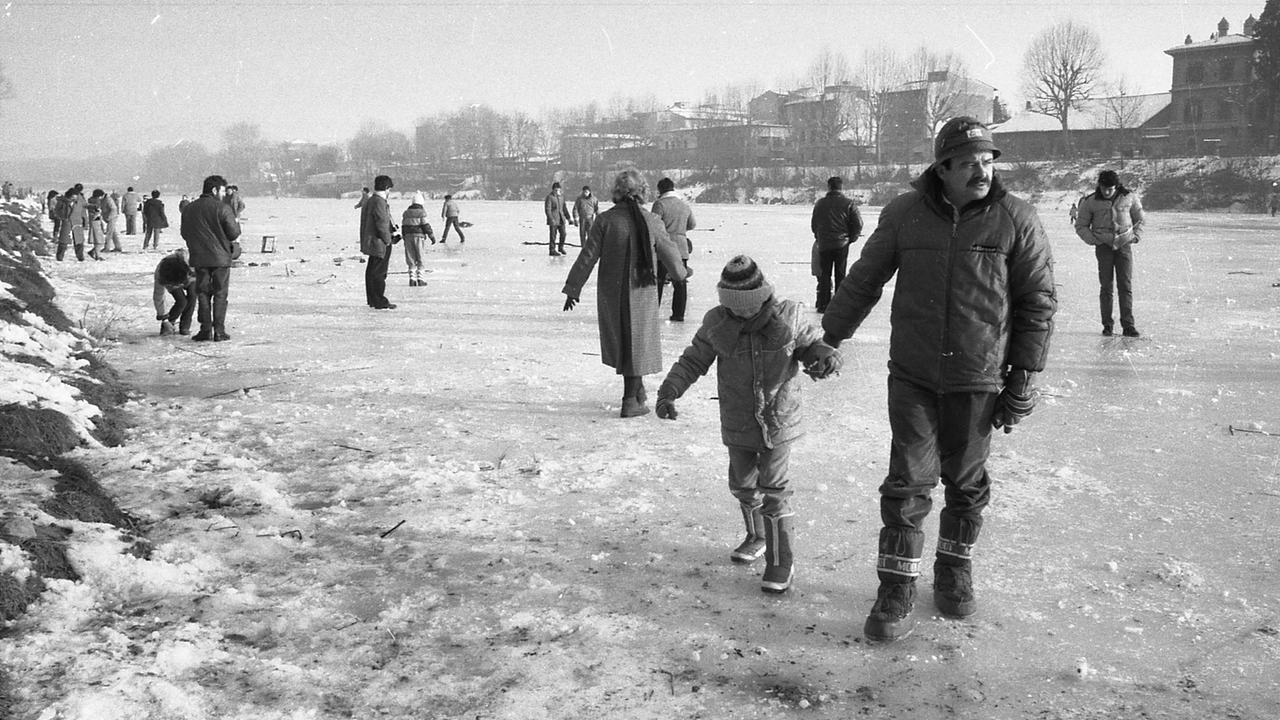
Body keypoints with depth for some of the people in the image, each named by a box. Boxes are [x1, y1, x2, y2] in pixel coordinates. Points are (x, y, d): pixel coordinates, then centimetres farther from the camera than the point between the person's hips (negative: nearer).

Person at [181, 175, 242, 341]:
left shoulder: (189, 209, 5)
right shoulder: (222, 208, -11)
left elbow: (184, 234, 13)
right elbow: (234, 233, -11)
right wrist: (236, 223, 10)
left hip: (199, 259, 4)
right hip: (221, 257, -4)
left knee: (203, 293, 11)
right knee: (220, 294, 3)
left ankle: (205, 329, 8)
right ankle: (219, 331, 2)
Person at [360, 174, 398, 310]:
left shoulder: (369, 201, 14)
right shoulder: (379, 202, -18)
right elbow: (382, 224, -21)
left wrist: (391, 229, 14)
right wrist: (388, 240, -11)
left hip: (371, 242, 10)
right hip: (380, 243, -10)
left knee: (371, 271, 15)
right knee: (379, 272, -5)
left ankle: (372, 300, 23)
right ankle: (380, 302, -1)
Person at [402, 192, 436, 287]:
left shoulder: (406, 213, 10)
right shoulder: (421, 213, -7)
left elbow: (403, 227, 13)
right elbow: (426, 226, -10)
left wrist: (405, 239, 20)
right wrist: (432, 237, -2)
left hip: (408, 237, 5)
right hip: (419, 236, -5)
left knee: (411, 260, 8)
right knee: (420, 259, 1)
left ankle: (412, 279, 3)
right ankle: (420, 279, -2)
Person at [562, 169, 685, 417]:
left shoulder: (605, 220, -9)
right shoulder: (652, 222, -6)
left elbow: (587, 257, -9)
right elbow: (669, 253, 6)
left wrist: (573, 289, -2)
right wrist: (680, 272, 27)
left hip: (611, 291, 1)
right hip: (642, 291, -1)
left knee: (619, 339, 18)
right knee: (638, 341, 8)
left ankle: (637, 390, 28)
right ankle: (631, 399, 5)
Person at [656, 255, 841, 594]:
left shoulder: (786, 317, -10)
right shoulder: (716, 323, -7)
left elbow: (810, 343, 7)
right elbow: (692, 361, 2)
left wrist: (826, 354, -16)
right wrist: (669, 390, -9)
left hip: (778, 419, -3)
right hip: (738, 422, 3)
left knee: (773, 489, -6)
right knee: (743, 484, 18)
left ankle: (780, 561, 4)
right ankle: (756, 537, 45)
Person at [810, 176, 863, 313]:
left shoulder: (820, 203, 2)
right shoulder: (849, 204, -6)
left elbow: (814, 224, 9)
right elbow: (858, 224, -7)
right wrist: (851, 239, 7)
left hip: (823, 245, 2)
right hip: (842, 245, -2)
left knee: (824, 275, 10)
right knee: (840, 276, 6)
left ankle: (823, 304, 9)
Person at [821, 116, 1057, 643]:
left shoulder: (1016, 219, -5)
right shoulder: (905, 214, -2)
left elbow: (1037, 302, 0)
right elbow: (864, 281, 9)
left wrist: (1024, 376, -3)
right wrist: (828, 338, 13)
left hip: (978, 380, 0)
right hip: (912, 375, 0)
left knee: (966, 482, 12)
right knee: (908, 480, -2)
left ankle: (955, 568, 34)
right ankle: (897, 589, 8)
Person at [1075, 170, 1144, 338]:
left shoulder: (1129, 198, 1)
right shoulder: (1090, 202, -2)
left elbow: (1139, 220, 15)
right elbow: (1081, 226, 7)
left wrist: (1136, 237, 3)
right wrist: (1093, 240, -4)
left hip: (1124, 244, 1)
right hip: (1104, 246, -1)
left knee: (1126, 286, -4)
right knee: (1106, 286, -1)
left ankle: (1128, 326, -2)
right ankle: (1107, 325, 6)